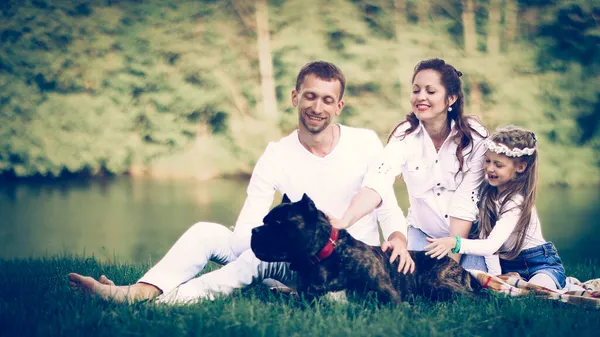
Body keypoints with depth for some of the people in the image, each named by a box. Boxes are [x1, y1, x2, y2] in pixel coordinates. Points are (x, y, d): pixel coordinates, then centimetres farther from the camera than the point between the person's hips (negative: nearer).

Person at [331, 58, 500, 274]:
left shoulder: (474, 137, -15)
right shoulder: (405, 135, -12)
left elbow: (466, 202, -17)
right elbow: (377, 183, -28)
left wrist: (452, 257, -23)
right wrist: (344, 222, -45)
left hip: (469, 234, -1)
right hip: (423, 232, 2)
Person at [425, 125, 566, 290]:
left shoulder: (517, 202, -22)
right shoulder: (488, 190, 1)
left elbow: (491, 245, -32)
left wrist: (455, 243, -44)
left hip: (540, 265, -6)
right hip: (507, 265, 6)